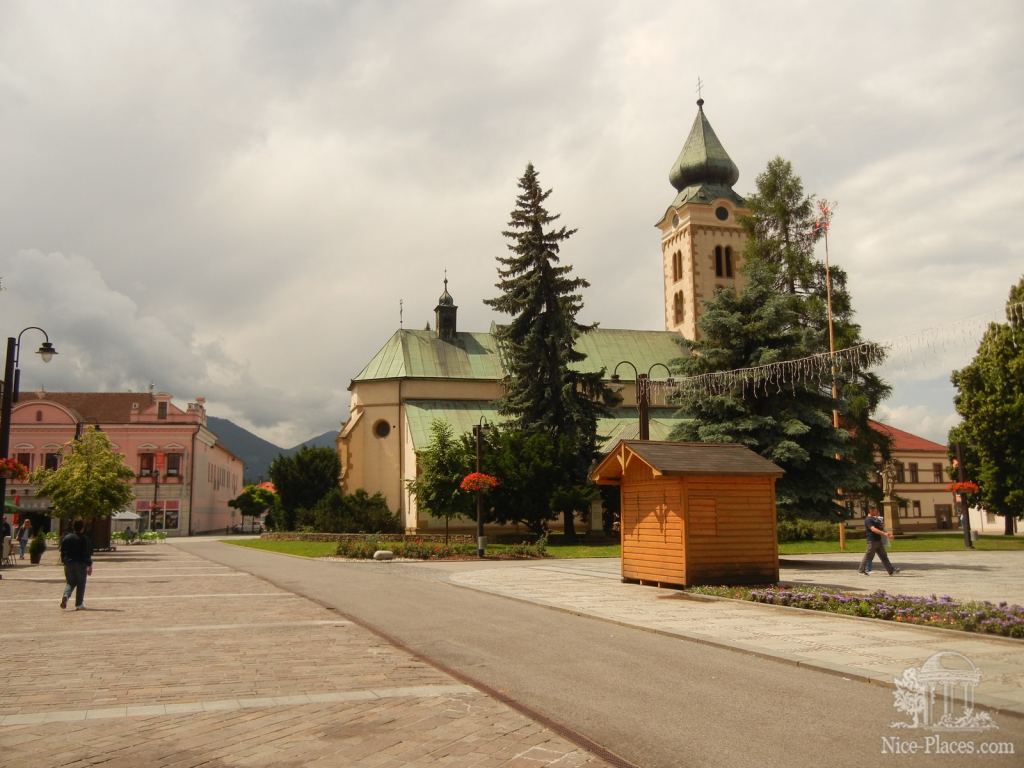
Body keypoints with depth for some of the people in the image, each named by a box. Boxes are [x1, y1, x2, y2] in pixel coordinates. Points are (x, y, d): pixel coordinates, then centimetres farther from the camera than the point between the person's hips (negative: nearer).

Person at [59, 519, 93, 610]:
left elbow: (62, 552, 12)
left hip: (68, 563, 4)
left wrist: (64, 562, 22)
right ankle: (79, 604, 6)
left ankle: (65, 596, -15)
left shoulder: (66, 538, 6)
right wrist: (90, 566, -4)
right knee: (80, 584, 5)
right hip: (81, 564, -4)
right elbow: (87, 554, -9)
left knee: (70, 582, 14)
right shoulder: (84, 539, -8)